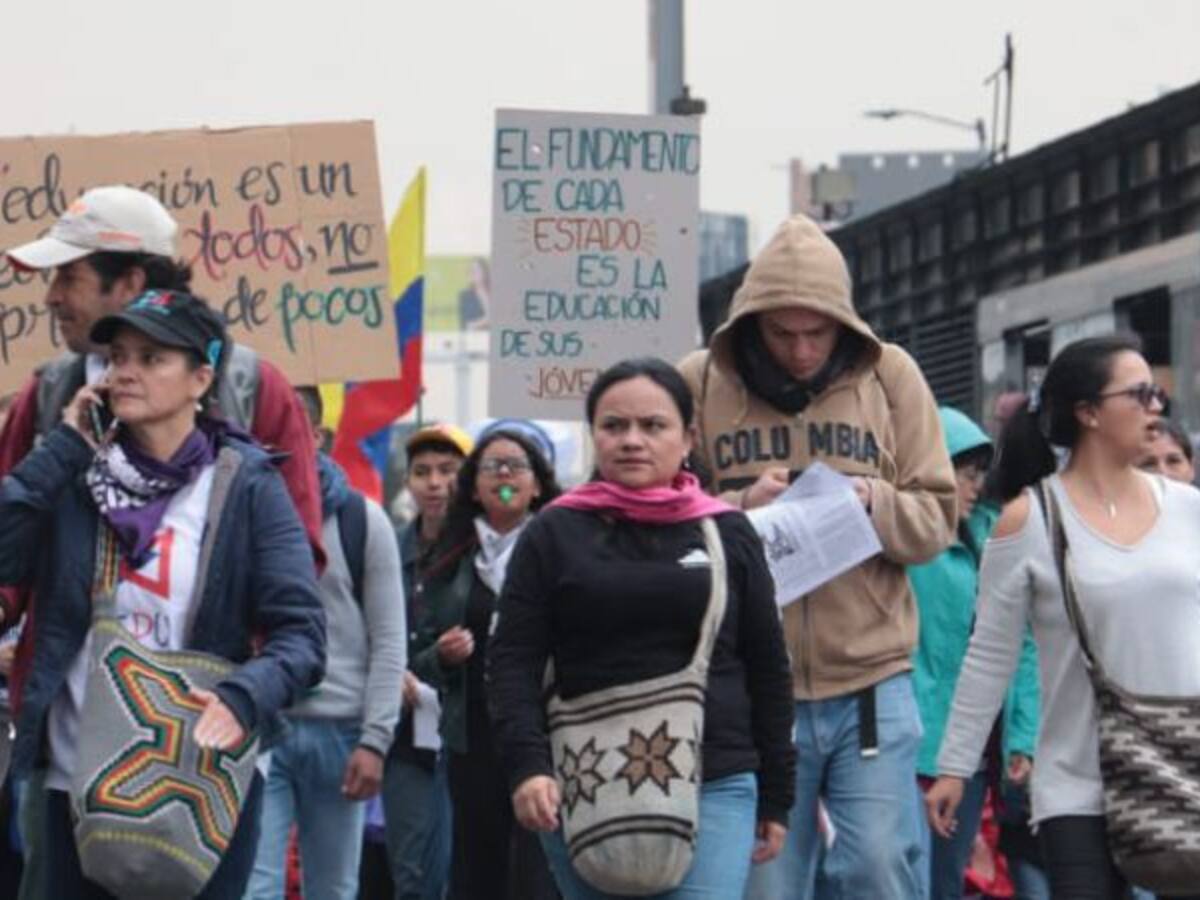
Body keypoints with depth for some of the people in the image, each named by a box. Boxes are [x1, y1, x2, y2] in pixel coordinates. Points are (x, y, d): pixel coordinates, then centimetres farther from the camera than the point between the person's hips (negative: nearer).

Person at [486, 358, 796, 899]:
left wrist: (776, 799, 10)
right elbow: (513, 660, 2)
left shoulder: (729, 534, 9)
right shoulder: (555, 535, 6)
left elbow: (767, 670, 12)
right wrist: (527, 766, -13)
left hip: (715, 790, 0)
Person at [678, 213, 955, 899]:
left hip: (872, 682, 0)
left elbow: (937, 518, 7)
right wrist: (738, 507, -14)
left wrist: (875, 501, -13)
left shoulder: (890, 374, 5)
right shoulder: (700, 382, 2)